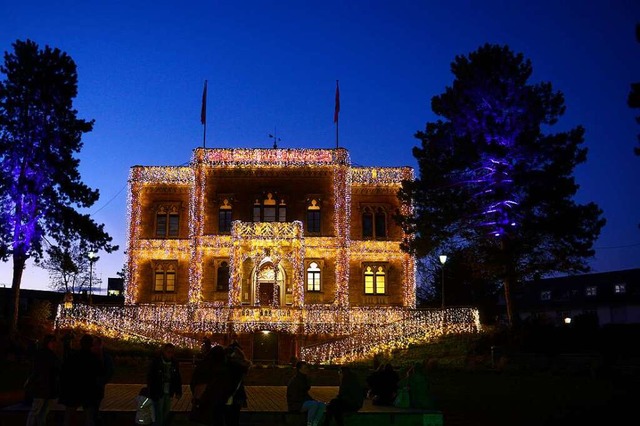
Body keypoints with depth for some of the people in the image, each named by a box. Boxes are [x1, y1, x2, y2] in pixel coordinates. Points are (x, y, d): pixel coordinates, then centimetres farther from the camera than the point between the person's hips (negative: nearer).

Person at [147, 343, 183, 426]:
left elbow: (178, 378, 7)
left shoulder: (174, 363, 0)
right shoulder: (155, 362, -11)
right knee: (159, 414, -1)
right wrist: (152, 392, -14)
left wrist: (178, 391, 3)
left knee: (166, 414, 14)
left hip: (169, 393, 4)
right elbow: (150, 378, -10)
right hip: (158, 393, -4)